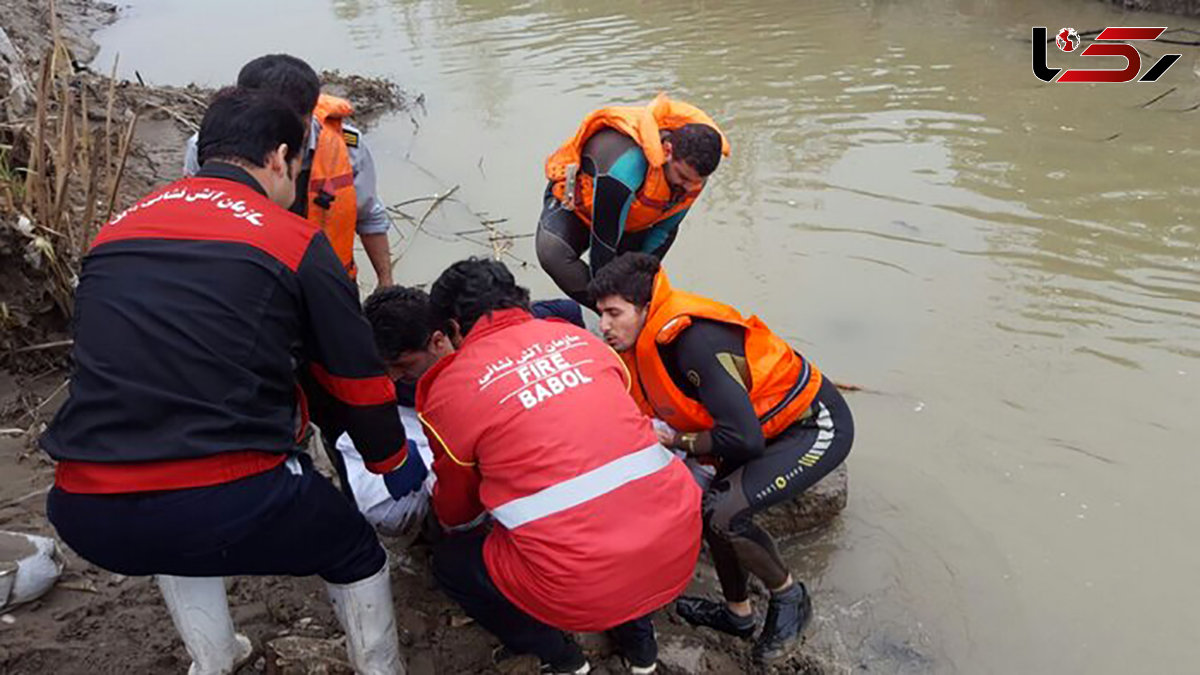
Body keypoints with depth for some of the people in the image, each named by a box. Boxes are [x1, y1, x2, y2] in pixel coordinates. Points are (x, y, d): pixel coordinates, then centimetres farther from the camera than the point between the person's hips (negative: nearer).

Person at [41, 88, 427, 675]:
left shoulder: (115, 230, 16)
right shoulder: (295, 241, 0)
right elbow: (357, 379, 7)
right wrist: (395, 461, 27)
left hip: (87, 514, 6)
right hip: (230, 505, -5)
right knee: (354, 555, 24)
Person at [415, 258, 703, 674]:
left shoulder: (450, 389, 1)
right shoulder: (578, 338, 11)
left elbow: (457, 512, 17)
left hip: (583, 589, -4)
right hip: (681, 551, 5)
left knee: (450, 561, 22)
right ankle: (637, 636, 35)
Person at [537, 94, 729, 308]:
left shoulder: (693, 166, -22)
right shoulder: (623, 169, -46)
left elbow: (664, 229, -9)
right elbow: (604, 246, -37)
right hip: (574, 203, -7)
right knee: (552, 252, -34)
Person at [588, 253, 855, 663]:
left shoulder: (694, 340, -30)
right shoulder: (646, 342, 0)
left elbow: (743, 438, -32)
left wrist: (680, 441, -17)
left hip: (817, 424, -10)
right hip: (775, 425, 10)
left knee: (721, 514, -22)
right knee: (713, 503, 10)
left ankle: (789, 598, 6)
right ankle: (737, 614, 32)